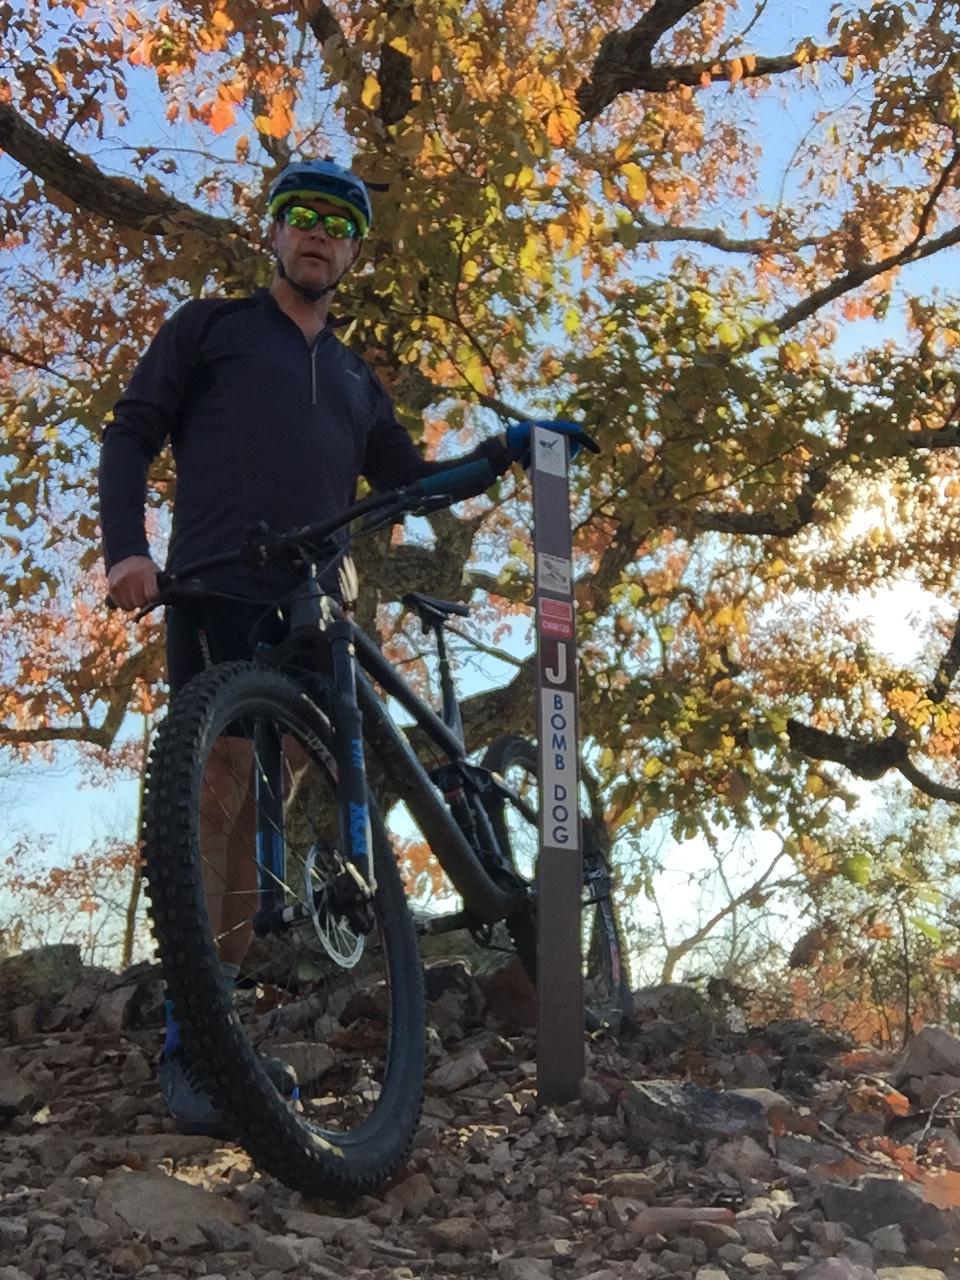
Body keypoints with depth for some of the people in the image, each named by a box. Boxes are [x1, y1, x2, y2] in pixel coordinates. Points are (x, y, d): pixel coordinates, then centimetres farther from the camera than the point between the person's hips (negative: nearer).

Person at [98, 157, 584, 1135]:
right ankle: (185, 1039, -12)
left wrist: (507, 450, 13)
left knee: (263, 811, 2)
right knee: (218, 794, -16)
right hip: (217, 597, -5)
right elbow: (132, 433, 7)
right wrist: (126, 549, -10)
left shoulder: (356, 381, 27)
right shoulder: (210, 326, 14)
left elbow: (407, 482, 28)